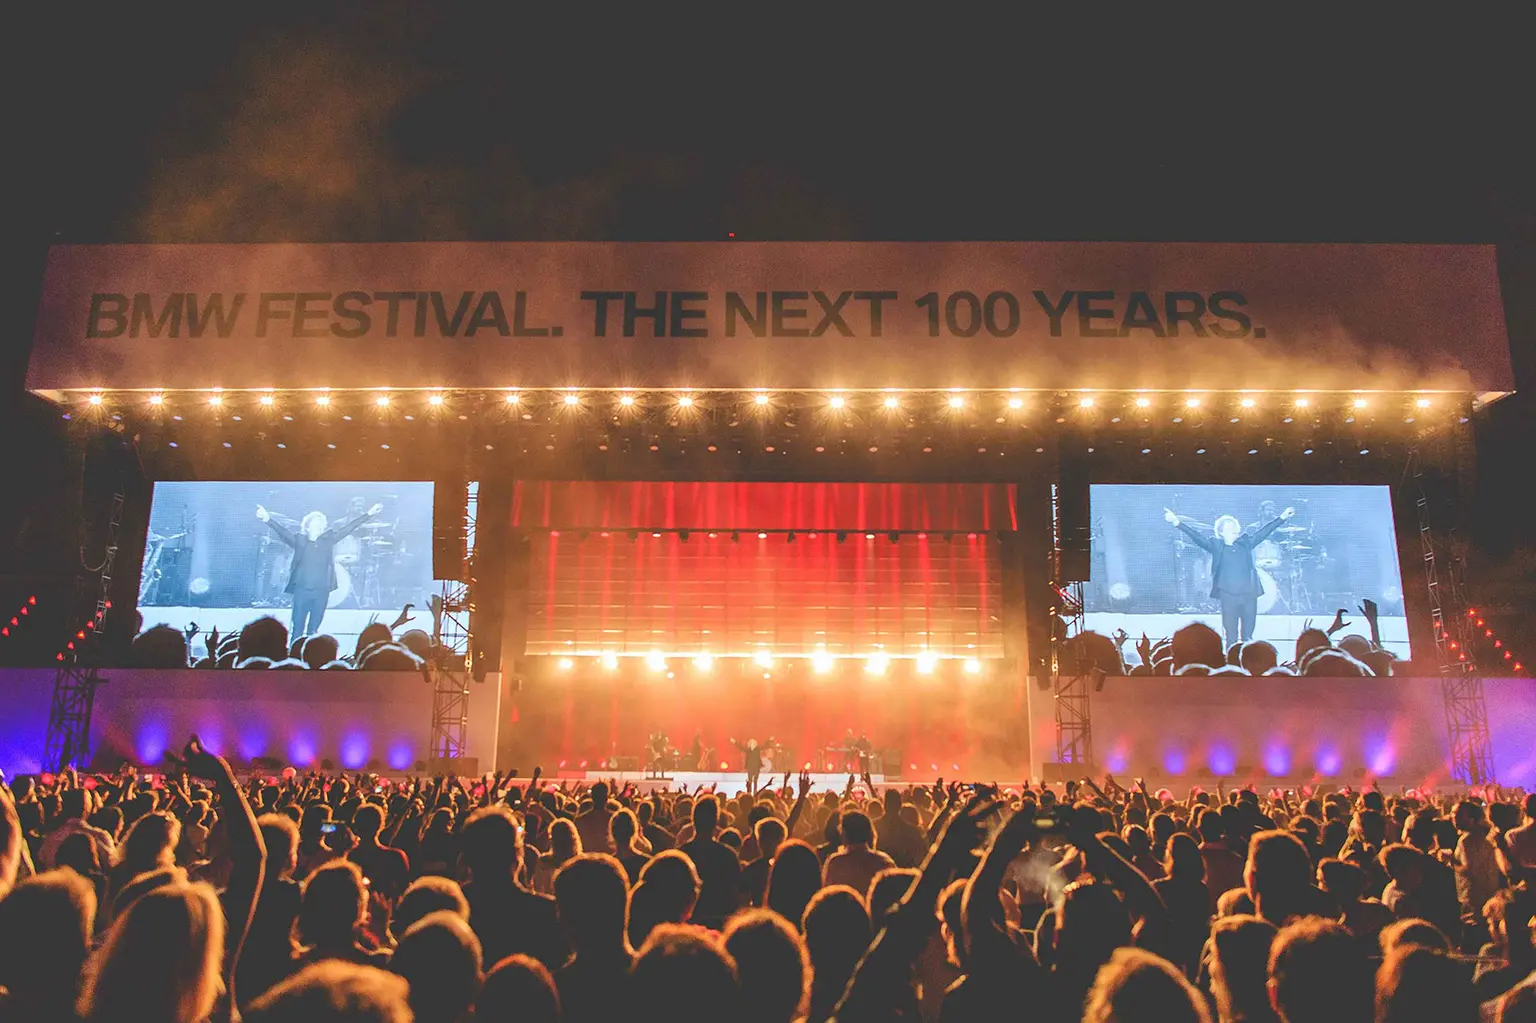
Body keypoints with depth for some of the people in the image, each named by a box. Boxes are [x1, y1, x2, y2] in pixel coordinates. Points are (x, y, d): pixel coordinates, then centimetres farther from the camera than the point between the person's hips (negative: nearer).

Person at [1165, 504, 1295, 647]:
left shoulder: (1245, 542, 9)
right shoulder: (1216, 545, 1)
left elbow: (1263, 531, 9)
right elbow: (1197, 537, -9)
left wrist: (1282, 517, 3)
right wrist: (1177, 522, -22)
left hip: (1249, 594, 3)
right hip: (1228, 596, -2)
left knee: (1248, 636, 9)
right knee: (1231, 637, 1)